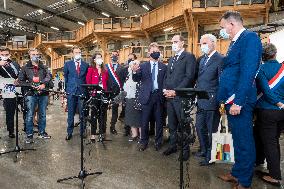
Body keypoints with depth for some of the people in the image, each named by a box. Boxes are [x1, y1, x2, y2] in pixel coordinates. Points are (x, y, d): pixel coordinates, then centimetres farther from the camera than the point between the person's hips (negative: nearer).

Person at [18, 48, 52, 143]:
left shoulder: (43, 67, 12)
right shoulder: (25, 68, 7)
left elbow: (48, 76, -2)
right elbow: (20, 80, 4)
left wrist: (44, 84, -21)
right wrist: (30, 85, -11)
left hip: (43, 93, 2)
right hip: (31, 94, -2)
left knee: (42, 114, 10)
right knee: (30, 115, -2)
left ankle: (42, 132, 24)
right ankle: (29, 135, 7)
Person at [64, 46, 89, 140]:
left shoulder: (86, 65, 7)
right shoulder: (67, 64, 8)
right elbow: (65, 78, 11)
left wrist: (87, 90, 1)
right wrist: (66, 89, 6)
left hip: (82, 91, 0)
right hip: (71, 92, 0)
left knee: (82, 114, 4)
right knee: (70, 114, 6)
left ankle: (82, 131, 17)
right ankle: (69, 132, 17)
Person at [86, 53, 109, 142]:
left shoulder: (105, 70, 13)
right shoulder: (91, 69, 2)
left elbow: (107, 82, 13)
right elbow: (88, 81, 0)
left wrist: (106, 91, 4)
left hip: (103, 95, 3)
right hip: (95, 95, -3)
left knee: (102, 114, 8)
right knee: (94, 114, 2)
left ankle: (102, 133, 18)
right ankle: (93, 134, 9)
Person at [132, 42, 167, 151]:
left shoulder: (164, 67, 7)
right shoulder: (143, 66, 6)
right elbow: (136, 79, 1)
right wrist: (135, 72, -19)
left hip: (159, 96, 1)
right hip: (147, 96, 0)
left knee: (159, 121, 9)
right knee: (145, 121, 5)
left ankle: (158, 142, 24)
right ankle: (144, 142, 20)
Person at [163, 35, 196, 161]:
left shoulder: (189, 57, -4)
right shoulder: (171, 59, 21)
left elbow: (189, 77, -14)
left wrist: (175, 91, -17)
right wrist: (165, 89, 2)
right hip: (170, 96, 7)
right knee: (172, 124, 14)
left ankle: (185, 149, 16)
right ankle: (173, 145, 28)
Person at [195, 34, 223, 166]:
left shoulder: (220, 59, -11)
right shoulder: (202, 59, 14)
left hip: (212, 102, -8)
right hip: (200, 101, 8)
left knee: (211, 130, 6)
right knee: (199, 127, 17)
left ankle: (210, 156, 22)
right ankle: (204, 150, 37)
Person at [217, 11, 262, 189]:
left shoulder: (250, 37, -11)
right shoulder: (235, 42, 18)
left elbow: (248, 72, -20)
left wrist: (238, 101, -23)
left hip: (240, 101, -9)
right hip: (231, 100, 9)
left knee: (244, 142, 3)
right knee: (238, 140, 19)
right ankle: (237, 173, 34)